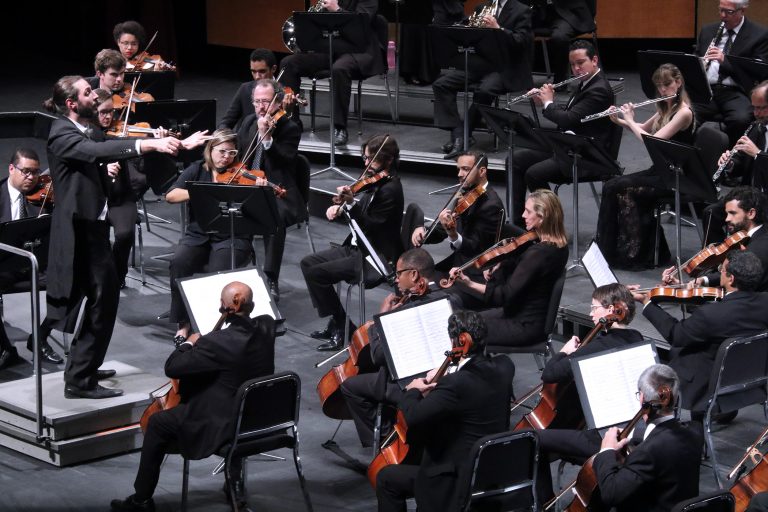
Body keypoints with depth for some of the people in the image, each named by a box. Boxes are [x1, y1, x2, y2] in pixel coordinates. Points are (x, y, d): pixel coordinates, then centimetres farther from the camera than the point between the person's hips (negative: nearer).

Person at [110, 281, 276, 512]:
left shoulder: (217, 342, -29)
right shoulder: (267, 326, -9)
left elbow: (171, 367, -21)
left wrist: (189, 343, -2)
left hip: (222, 424, -7)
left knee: (157, 423, 11)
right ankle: (235, 480, 47)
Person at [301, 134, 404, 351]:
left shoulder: (390, 189, -20)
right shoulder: (376, 182, 8)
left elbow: (369, 226, -24)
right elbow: (362, 215, 16)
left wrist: (351, 203, -33)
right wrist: (339, 208, -2)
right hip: (358, 248, 10)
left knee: (316, 273, -17)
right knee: (308, 263, 10)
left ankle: (342, 328, -4)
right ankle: (335, 322, 11)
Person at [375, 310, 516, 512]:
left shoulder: (456, 384, -28)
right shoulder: (504, 367, -4)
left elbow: (412, 418, -28)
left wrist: (413, 391, -7)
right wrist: (441, 381, 7)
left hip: (461, 483, -8)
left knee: (387, 478, 10)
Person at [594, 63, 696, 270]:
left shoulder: (683, 113, -15)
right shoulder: (666, 109, 12)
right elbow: (643, 129, 28)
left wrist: (630, 120, -10)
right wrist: (620, 121, 11)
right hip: (659, 172, 8)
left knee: (617, 188, -21)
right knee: (611, 187, -12)